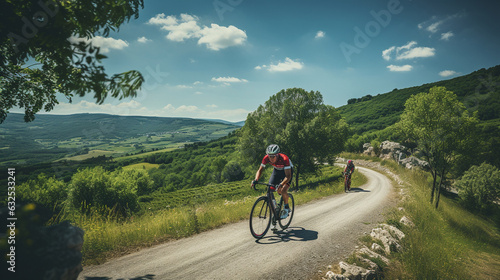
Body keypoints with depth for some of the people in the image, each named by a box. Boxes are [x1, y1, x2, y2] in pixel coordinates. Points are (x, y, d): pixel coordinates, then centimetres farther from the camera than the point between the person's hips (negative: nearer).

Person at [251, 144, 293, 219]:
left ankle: (286, 208, 3)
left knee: (283, 190, -22)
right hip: (277, 170, 5)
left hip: (287, 170, -4)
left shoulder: (284, 159, -39)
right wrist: (256, 180, -34)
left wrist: (281, 184, -55)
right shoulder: (266, 158, -27)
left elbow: (288, 176, -39)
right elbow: (260, 170, -16)